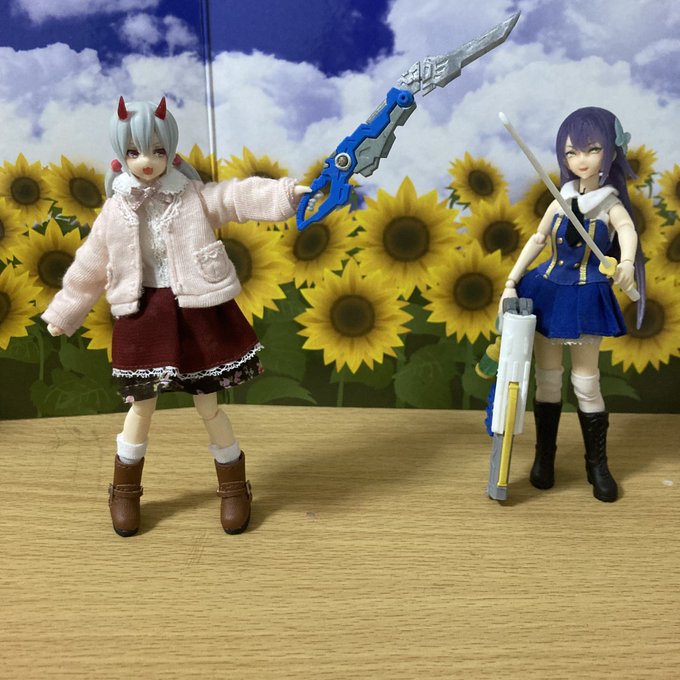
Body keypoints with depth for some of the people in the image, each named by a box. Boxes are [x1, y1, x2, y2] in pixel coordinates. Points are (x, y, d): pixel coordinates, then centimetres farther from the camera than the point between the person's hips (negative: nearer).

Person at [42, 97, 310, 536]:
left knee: (209, 406, 9)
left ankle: (234, 488, 28)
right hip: (144, 318, 2)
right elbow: (89, 268, 10)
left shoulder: (196, 197, -2)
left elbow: (239, 197, -17)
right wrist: (64, 313, 16)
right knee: (141, 408, 13)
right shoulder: (115, 212, 2)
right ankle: (125, 492, 35)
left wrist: (283, 193, -35)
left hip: (198, 314, -1)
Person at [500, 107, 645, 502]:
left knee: (586, 383, 1)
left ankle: (598, 463, 17)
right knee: (548, 378, 9)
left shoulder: (611, 206, -8)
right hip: (548, 291, 3)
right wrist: (511, 283, 1)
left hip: (586, 299, -3)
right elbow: (536, 240, 9)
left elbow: (628, 229, -30)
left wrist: (627, 262, -53)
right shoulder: (561, 203, 4)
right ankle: (544, 455, 23)